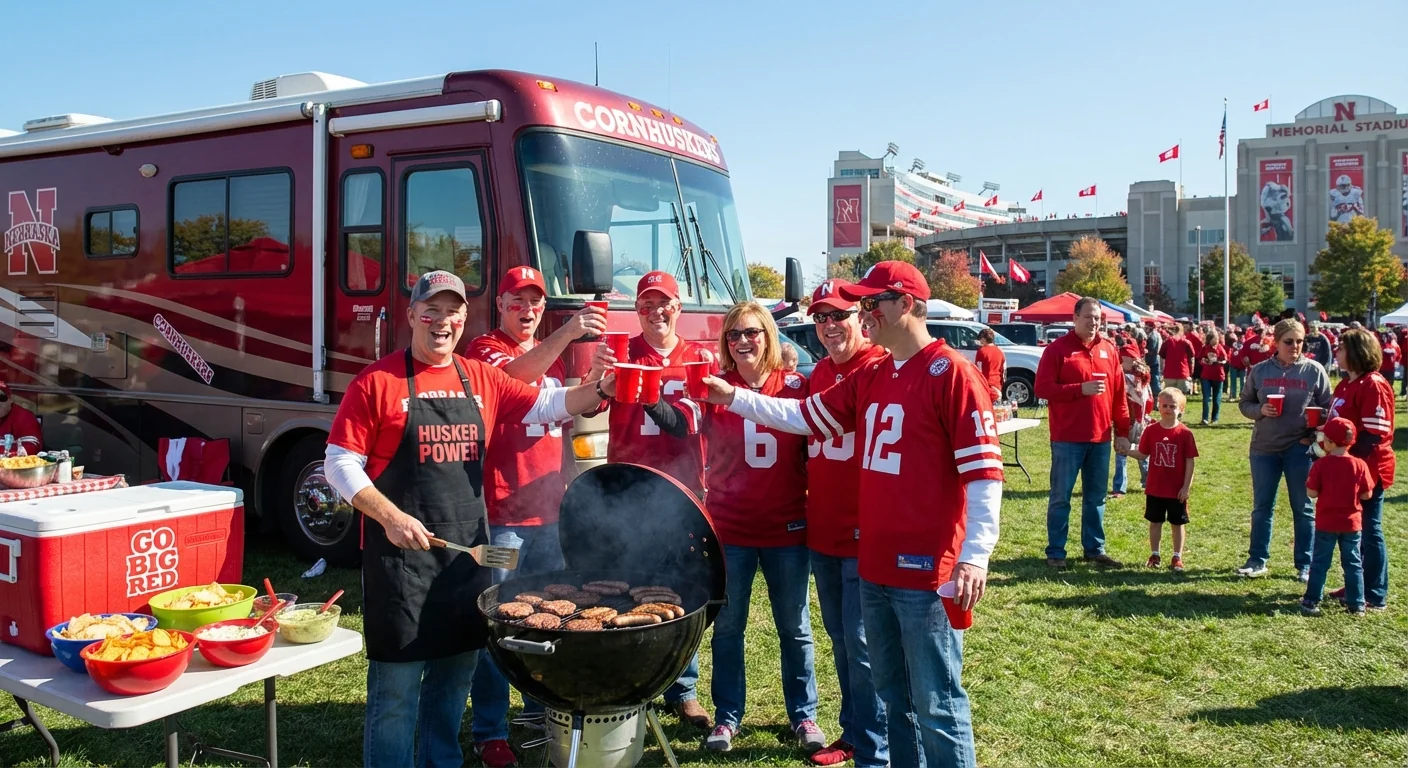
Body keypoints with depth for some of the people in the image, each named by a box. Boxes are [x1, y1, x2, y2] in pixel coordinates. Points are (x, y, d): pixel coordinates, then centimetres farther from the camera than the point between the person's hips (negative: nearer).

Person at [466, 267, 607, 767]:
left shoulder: (553, 355, 17)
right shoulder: (485, 349, -4)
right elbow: (514, 374, -28)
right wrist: (567, 333, -39)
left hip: (551, 509, 7)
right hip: (501, 513, -7)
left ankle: (542, 707, 32)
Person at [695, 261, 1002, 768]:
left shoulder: (951, 373, -12)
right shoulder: (869, 378, 13)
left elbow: (983, 472, -16)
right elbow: (804, 417, 17)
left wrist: (974, 556, -22)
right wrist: (732, 397, 10)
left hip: (927, 570, -8)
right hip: (874, 565, 8)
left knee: (937, 705, 1)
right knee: (895, 698, 20)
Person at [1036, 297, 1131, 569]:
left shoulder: (1109, 350, 10)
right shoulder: (1057, 349, -5)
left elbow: (1119, 394, 12)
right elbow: (1042, 388, -12)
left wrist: (1122, 432, 9)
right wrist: (1080, 389, -19)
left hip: (1101, 437, 5)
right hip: (1067, 438, -5)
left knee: (1096, 497, 12)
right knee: (1061, 497, 2)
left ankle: (1095, 549, 23)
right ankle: (1055, 552, 10)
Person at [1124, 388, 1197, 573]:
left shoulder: (1185, 433, -8)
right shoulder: (1151, 430, -2)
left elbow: (1190, 462, -5)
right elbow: (1142, 454, 2)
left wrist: (1186, 487, -8)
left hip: (1177, 490, -2)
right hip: (1155, 488, 2)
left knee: (1177, 523, 9)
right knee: (1155, 522, 12)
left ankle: (1177, 557, 19)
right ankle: (1154, 554, 24)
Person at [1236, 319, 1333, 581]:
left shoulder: (1314, 370, -2)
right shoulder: (1260, 370, 2)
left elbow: (1327, 408, 2)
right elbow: (1244, 403, 7)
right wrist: (1260, 410, -13)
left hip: (1301, 448, -1)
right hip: (1264, 448, 2)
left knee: (1303, 509, 7)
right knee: (1262, 507, 10)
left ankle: (1305, 565, 17)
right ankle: (1257, 560, 20)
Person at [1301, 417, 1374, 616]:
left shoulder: (1321, 465, -13)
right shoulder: (1359, 465, -8)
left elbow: (1312, 493, -11)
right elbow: (1367, 495, -5)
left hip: (1326, 523, -2)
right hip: (1352, 523, 2)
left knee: (1320, 562, 7)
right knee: (1353, 563, 13)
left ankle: (1311, 602, 8)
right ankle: (1356, 604, 17)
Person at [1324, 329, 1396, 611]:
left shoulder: (1374, 385, -17)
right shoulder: (1347, 383, 12)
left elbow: (1374, 434, -21)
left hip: (1367, 469, -9)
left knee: (1369, 530, 0)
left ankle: (1376, 596, 9)